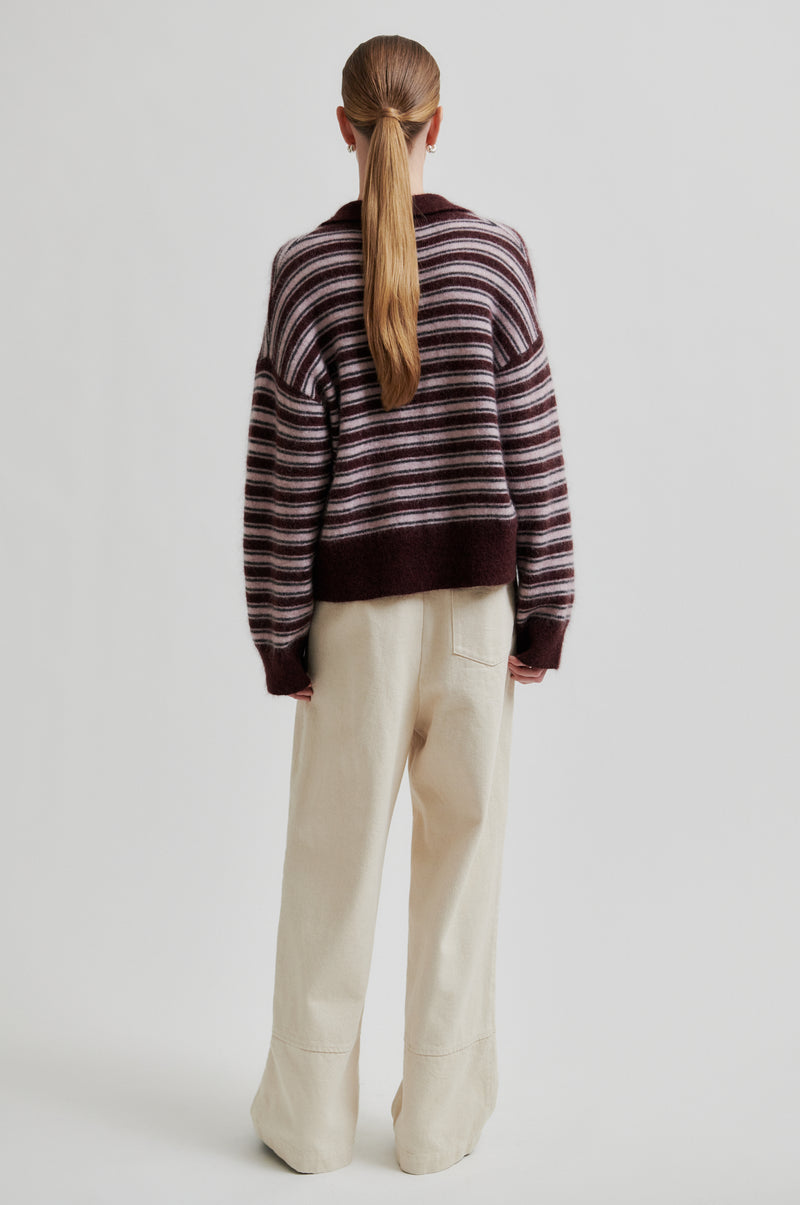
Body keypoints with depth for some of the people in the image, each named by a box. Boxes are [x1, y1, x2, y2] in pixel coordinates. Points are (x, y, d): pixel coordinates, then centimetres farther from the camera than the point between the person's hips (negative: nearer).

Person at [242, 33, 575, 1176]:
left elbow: (285, 462, -6)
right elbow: (533, 446, -2)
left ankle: (309, 1115, 24)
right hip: (477, 592, 1)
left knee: (334, 858, 11)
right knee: (464, 848, 11)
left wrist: (279, 630, 0)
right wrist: (545, 610, 5)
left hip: (359, 599, -1)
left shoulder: (307, 268, -5)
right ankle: (439, 1120, 22)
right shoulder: (497, 255, -1)